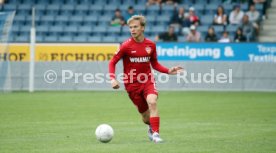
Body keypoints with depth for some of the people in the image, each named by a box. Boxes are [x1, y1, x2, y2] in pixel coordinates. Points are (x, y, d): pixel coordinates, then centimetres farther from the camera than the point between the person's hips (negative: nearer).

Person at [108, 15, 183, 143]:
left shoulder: (151, 45, 0)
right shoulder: (126, 46, -9)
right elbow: (112, 62, -2)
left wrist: (168, 71, -1)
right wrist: (113, 78, -17)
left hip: (147, 80, 1)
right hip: (132, 83, -1)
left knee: (152, 102, -28)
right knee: (145, 114, 5)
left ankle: (155, 133, -24)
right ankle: (151, 127, 40)